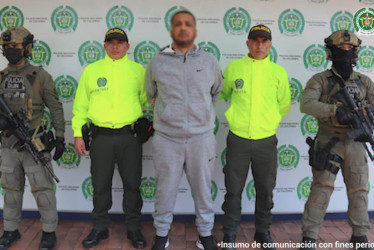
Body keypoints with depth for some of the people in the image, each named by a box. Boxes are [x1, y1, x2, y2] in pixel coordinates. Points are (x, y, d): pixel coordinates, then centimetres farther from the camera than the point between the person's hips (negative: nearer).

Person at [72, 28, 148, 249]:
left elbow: (148, 100, 8)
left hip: (130, 136, 0)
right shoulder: (91, 70, 7)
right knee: (101, 185, 10)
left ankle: (134, 228, 24)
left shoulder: (138, 70, 6)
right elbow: (81, 105, 7)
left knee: (132, 184, 8)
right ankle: (100, 228, 27)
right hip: (101, 137, 1)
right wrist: (78, 133, 3)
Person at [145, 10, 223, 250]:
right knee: (165, 190, 11)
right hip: (167, 139, 0)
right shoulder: (157, 63, 1)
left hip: (202, 138, 1)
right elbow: (150, 95, 17)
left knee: (203, 189, 13)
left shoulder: (210, 61, 3)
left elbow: (216, 93, 19)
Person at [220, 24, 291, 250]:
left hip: (267, 141, 1)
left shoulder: (278, 72, 1)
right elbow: (222, 95, 15)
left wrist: (267, 120, 12)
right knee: (234, 189, 7)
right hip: (238, 139, -1)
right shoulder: (234, 67, 0)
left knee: (265, 190, 13)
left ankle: (263, 231, 32)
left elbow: (284, 105, 12)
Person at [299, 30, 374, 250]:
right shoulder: (320, 80, -2)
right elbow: (306, 105, -18)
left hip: (355, 144, 4)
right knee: (322, 189, -8)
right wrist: (335, 110, -31)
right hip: (329, 143, -3)